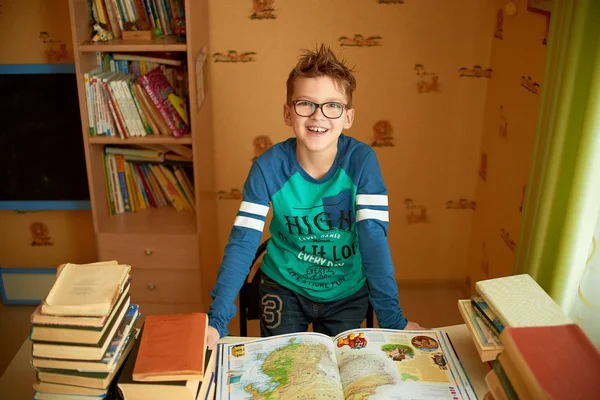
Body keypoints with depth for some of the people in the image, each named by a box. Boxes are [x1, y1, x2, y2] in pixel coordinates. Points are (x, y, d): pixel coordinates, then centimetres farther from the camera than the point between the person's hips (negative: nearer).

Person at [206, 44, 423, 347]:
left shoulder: (361, 161, -20)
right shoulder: (268, 167, -21)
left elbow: (374, 238, -22)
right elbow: (243, 242, -24)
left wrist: (392, 317, -25)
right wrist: (217, 320, -32)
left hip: (347, 292, 1)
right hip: (284, 287, 0)